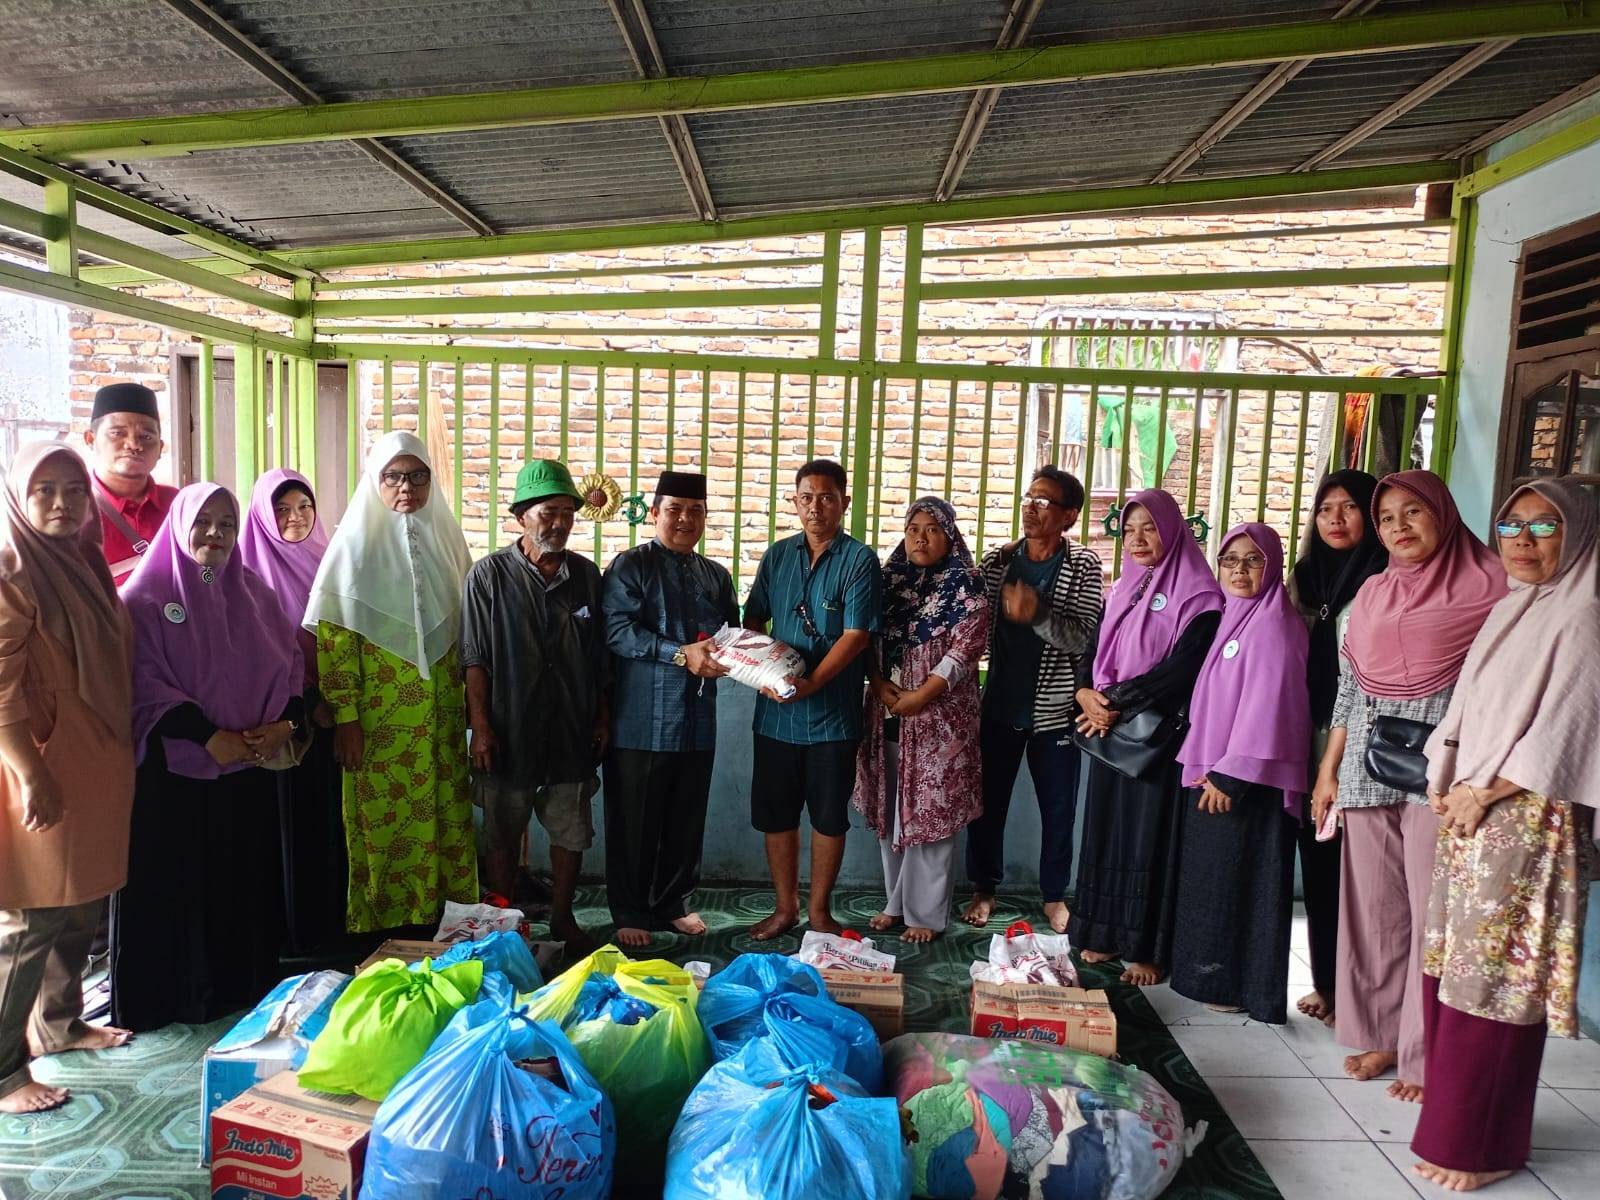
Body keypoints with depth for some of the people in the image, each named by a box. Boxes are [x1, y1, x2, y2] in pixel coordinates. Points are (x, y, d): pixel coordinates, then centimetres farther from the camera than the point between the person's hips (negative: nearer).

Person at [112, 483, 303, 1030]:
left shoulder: (253, 591, 11)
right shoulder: (145, 595, -4)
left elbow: (289, 664, 8)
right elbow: (145, 683, -12)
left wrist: (285, 723, -9)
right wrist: (210, 737, -19)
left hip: (250, 770, 5)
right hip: (174, 772, -4)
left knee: (245, 882, 10)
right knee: (175, 885, 2)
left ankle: (245, 992, 24)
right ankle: (169, 1000, 17)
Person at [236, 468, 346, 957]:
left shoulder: (326, 562, 10)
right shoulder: (252, 568, -4)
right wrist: (307, 701, -12)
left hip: (329, 711, 4)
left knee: (330, 816, 8)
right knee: (290, 820, 1)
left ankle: (332, 921, 20)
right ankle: (294, 929, 12)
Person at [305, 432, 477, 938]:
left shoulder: (445, 535, 8)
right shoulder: (355, 541, -4)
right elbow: (333, 635, -8)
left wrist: (470, 697, 11)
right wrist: (344, 716, -13)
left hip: (439, 716, 4)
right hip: (379, 718, -4)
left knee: (439, 816, 8)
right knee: (381, 821, 2)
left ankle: (428, 919, 21)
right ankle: (381, 929, 17)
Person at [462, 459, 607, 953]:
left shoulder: (586, 574, 5)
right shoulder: (490, 574, -5)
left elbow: (601, 657, 9)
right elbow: (475, 658, -6)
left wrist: (602, 717, 8)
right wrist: (480, 726, -10)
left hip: (573, 731, 3)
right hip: (510, 731, -3)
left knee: (571, 830, 12)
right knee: (503, 833, 10)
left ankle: (562, 918, 29)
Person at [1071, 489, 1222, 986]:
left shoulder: (1197, 595, -8)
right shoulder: (1121, 591, 14)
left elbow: (1181, 668, -17)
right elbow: (1095, 653, 12)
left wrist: (1115, 701, -16)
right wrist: (1087, 695, -9)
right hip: (1110, 731, 7)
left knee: (1150, 836, -1)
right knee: (1107, 831, 10)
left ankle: (1148, 950, 8)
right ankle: (1106, 936, 20)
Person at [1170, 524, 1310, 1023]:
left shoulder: (1273, 625, -13)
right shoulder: (1230, 618, 13)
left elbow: (1267, 705, -19)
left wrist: (1232, 774, -19)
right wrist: (1205, 767, 13)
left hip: (1248, 780, -9)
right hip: (1211, 773, 9)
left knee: (1240, 881, 1)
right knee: (1209, 878, 15)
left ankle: (1242, 986, 13)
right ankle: (1209, 975, 27)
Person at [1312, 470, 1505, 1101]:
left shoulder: (1487, 585, 0)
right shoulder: (1372, 594, 14)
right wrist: (1328, 770, 13)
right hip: (1369, 764, 5)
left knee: (1433, 908, -1)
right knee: (1372, 904, 9)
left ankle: (1426, 1054, 12)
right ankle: (1378, 1034, 22)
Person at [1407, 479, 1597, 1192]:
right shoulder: (1505, 613, 15)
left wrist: (1484, 794, -10)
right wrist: (1444, 785, 5)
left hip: (1524, 823, -7)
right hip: (1465, 814, 7)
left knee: (1493, 979, -2)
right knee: (1448, 967, 11)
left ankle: (1484, 1146, 12)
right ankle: (1455, 1113, 26)